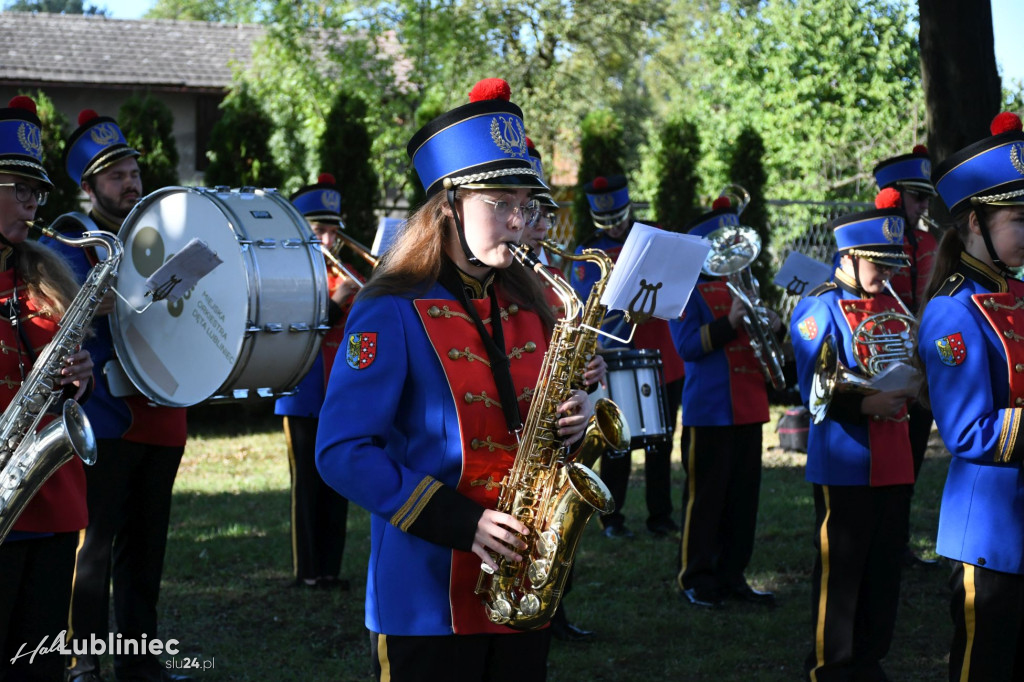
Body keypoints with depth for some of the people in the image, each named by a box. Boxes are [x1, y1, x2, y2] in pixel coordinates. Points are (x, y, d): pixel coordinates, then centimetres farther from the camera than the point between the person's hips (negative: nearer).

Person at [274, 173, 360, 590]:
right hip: (303, 397, -5)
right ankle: (307, 570, 6)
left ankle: (331, 568, 13)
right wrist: (335, 304, -23)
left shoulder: (345, 275, 12)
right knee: (308, 485, 0)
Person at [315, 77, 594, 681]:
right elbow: (342, 452, -15)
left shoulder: (528, 308, 10)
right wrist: (462, 523, -21)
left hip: (522, 584, 6)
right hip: (428, 600, -6)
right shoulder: (394, 311, -10)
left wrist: (576, 421, -6)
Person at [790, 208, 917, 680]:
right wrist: (866, 404, -26)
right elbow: (816, 392, -14)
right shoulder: (819, 308, -9)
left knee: (884, 569, 11)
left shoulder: (890, 304, 14)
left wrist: (912, 386, 0)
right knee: (839, 570, 0)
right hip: (845, 464, -7)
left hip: (892, 462, 7)